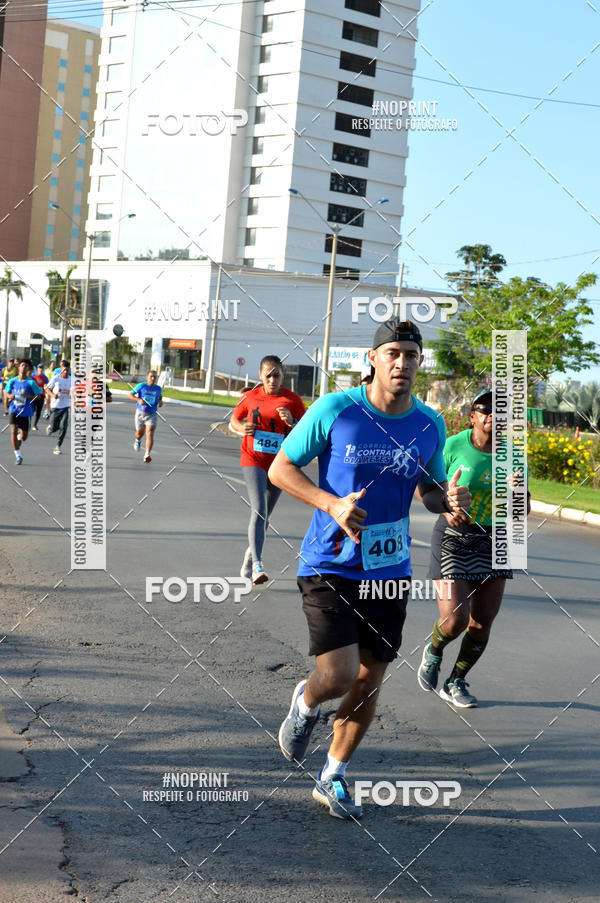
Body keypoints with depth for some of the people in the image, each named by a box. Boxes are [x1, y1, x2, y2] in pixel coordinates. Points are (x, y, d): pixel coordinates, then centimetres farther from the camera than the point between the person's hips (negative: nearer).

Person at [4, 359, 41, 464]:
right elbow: (6, 391, 15)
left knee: (23, 437, 8)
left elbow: (38, 396, -6)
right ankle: (18, 455, -8)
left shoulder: (31, 382, -9)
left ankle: (19, 438, 47)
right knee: (13, 431, -17)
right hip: (14, 411, 1)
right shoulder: (12, 381, -1)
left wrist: (27, 396, -21)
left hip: (25, 412, -1)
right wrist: (9, 396, -7)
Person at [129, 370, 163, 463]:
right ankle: (137, 441, 55)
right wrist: (139, 400, -20)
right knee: (140, 432, 16)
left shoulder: (158, 388, 3)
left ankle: (147, 455, -23)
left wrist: (160, 402, 0)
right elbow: (130, 395, -3)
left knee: (150, 434, -16)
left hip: (152, 414, 0)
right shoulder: (141, 386, -6)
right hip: (140, 413, 0)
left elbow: (160, 397, 24)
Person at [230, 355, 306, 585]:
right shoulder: (250, 397, 1)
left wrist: (292, 422, -23)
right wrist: (242, 428, -7)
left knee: (265, 514, 15)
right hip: (253, 460, -1)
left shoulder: (293, 400, -3)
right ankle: (257, 565, -23)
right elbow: (233, 420, 16)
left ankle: (250, 552, 39)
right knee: (258, 511, -18)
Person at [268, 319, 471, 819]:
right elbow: (281, 468, -4)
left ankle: (333, 776, 32)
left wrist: (450, 499, -8)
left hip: (389, 570, 4)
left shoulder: (430, 426, 1)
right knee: (338, 675, -16)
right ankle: (306, 703, 23)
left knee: (369, 680, 10)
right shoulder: (335, 410, -10)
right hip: (330, 565, -4)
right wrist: (332, 503, -19)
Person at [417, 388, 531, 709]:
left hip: (493, 542, 4)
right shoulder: (454, 446, -9)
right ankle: (433, 652, 23)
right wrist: (446, 509, -23)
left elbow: (523, 510, 6)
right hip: (453, 539, -4)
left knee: (482, 623, 5)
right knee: (454, 620, -12)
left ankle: (455, 682, 27)